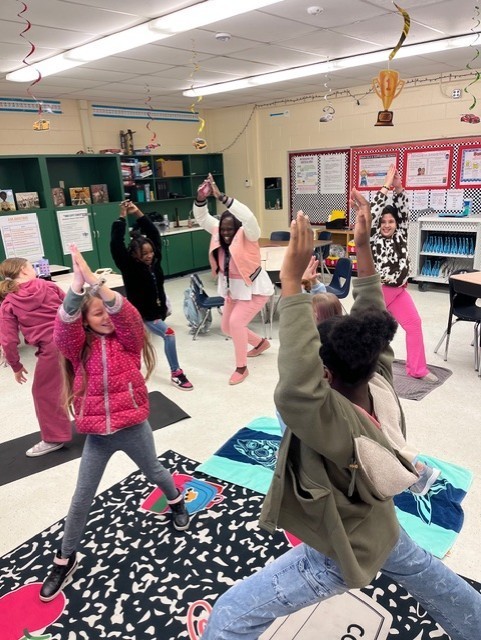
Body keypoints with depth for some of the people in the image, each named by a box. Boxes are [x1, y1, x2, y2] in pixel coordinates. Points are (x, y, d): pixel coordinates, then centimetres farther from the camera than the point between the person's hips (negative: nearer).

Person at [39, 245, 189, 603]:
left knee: (154, 472, 25)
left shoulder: (127, 338, -6)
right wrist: (77, 285, -39)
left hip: (133, 427, 0)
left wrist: (96, 282, -40)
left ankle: (176, 501, 57)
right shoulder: (79, 345, -4)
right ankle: (66, 560, 32)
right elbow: (65, 325, -25)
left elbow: (125, 314, -27)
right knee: (82, 499, 11)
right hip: (96, 435, 1)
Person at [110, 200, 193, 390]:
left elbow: (154, 234, -5)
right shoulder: (130, 267, -19)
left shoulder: (154, 260, -5)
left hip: (156, 309, 7)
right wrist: (122, 218, -29)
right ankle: (176, 373, -7)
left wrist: (138, 214, -13)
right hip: (141, 313, -7)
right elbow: (116, 245, -29)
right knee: (168, 334, -19)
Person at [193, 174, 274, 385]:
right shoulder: (219, 232, -7)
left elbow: (248, 217, -43)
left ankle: (241, 367, -3)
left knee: (236, 322, -22)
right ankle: (261, 343, 41)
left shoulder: (247, 235, -23)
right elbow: (202, 217, -8)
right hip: (233, 288, 8)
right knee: (227, 327, 15)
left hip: (254, 288, -8)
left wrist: (221, 197, -49)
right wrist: (201, 199, -29)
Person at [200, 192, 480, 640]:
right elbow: (371, 318, -13)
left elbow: (296, 390, -62)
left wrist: (291, 280, -60)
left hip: (340, 554, -7)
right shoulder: (380, 385, -23)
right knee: (439, 583, 36)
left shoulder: (343, 427, -43)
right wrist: (362, 247, -16)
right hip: (379, 532, 8)